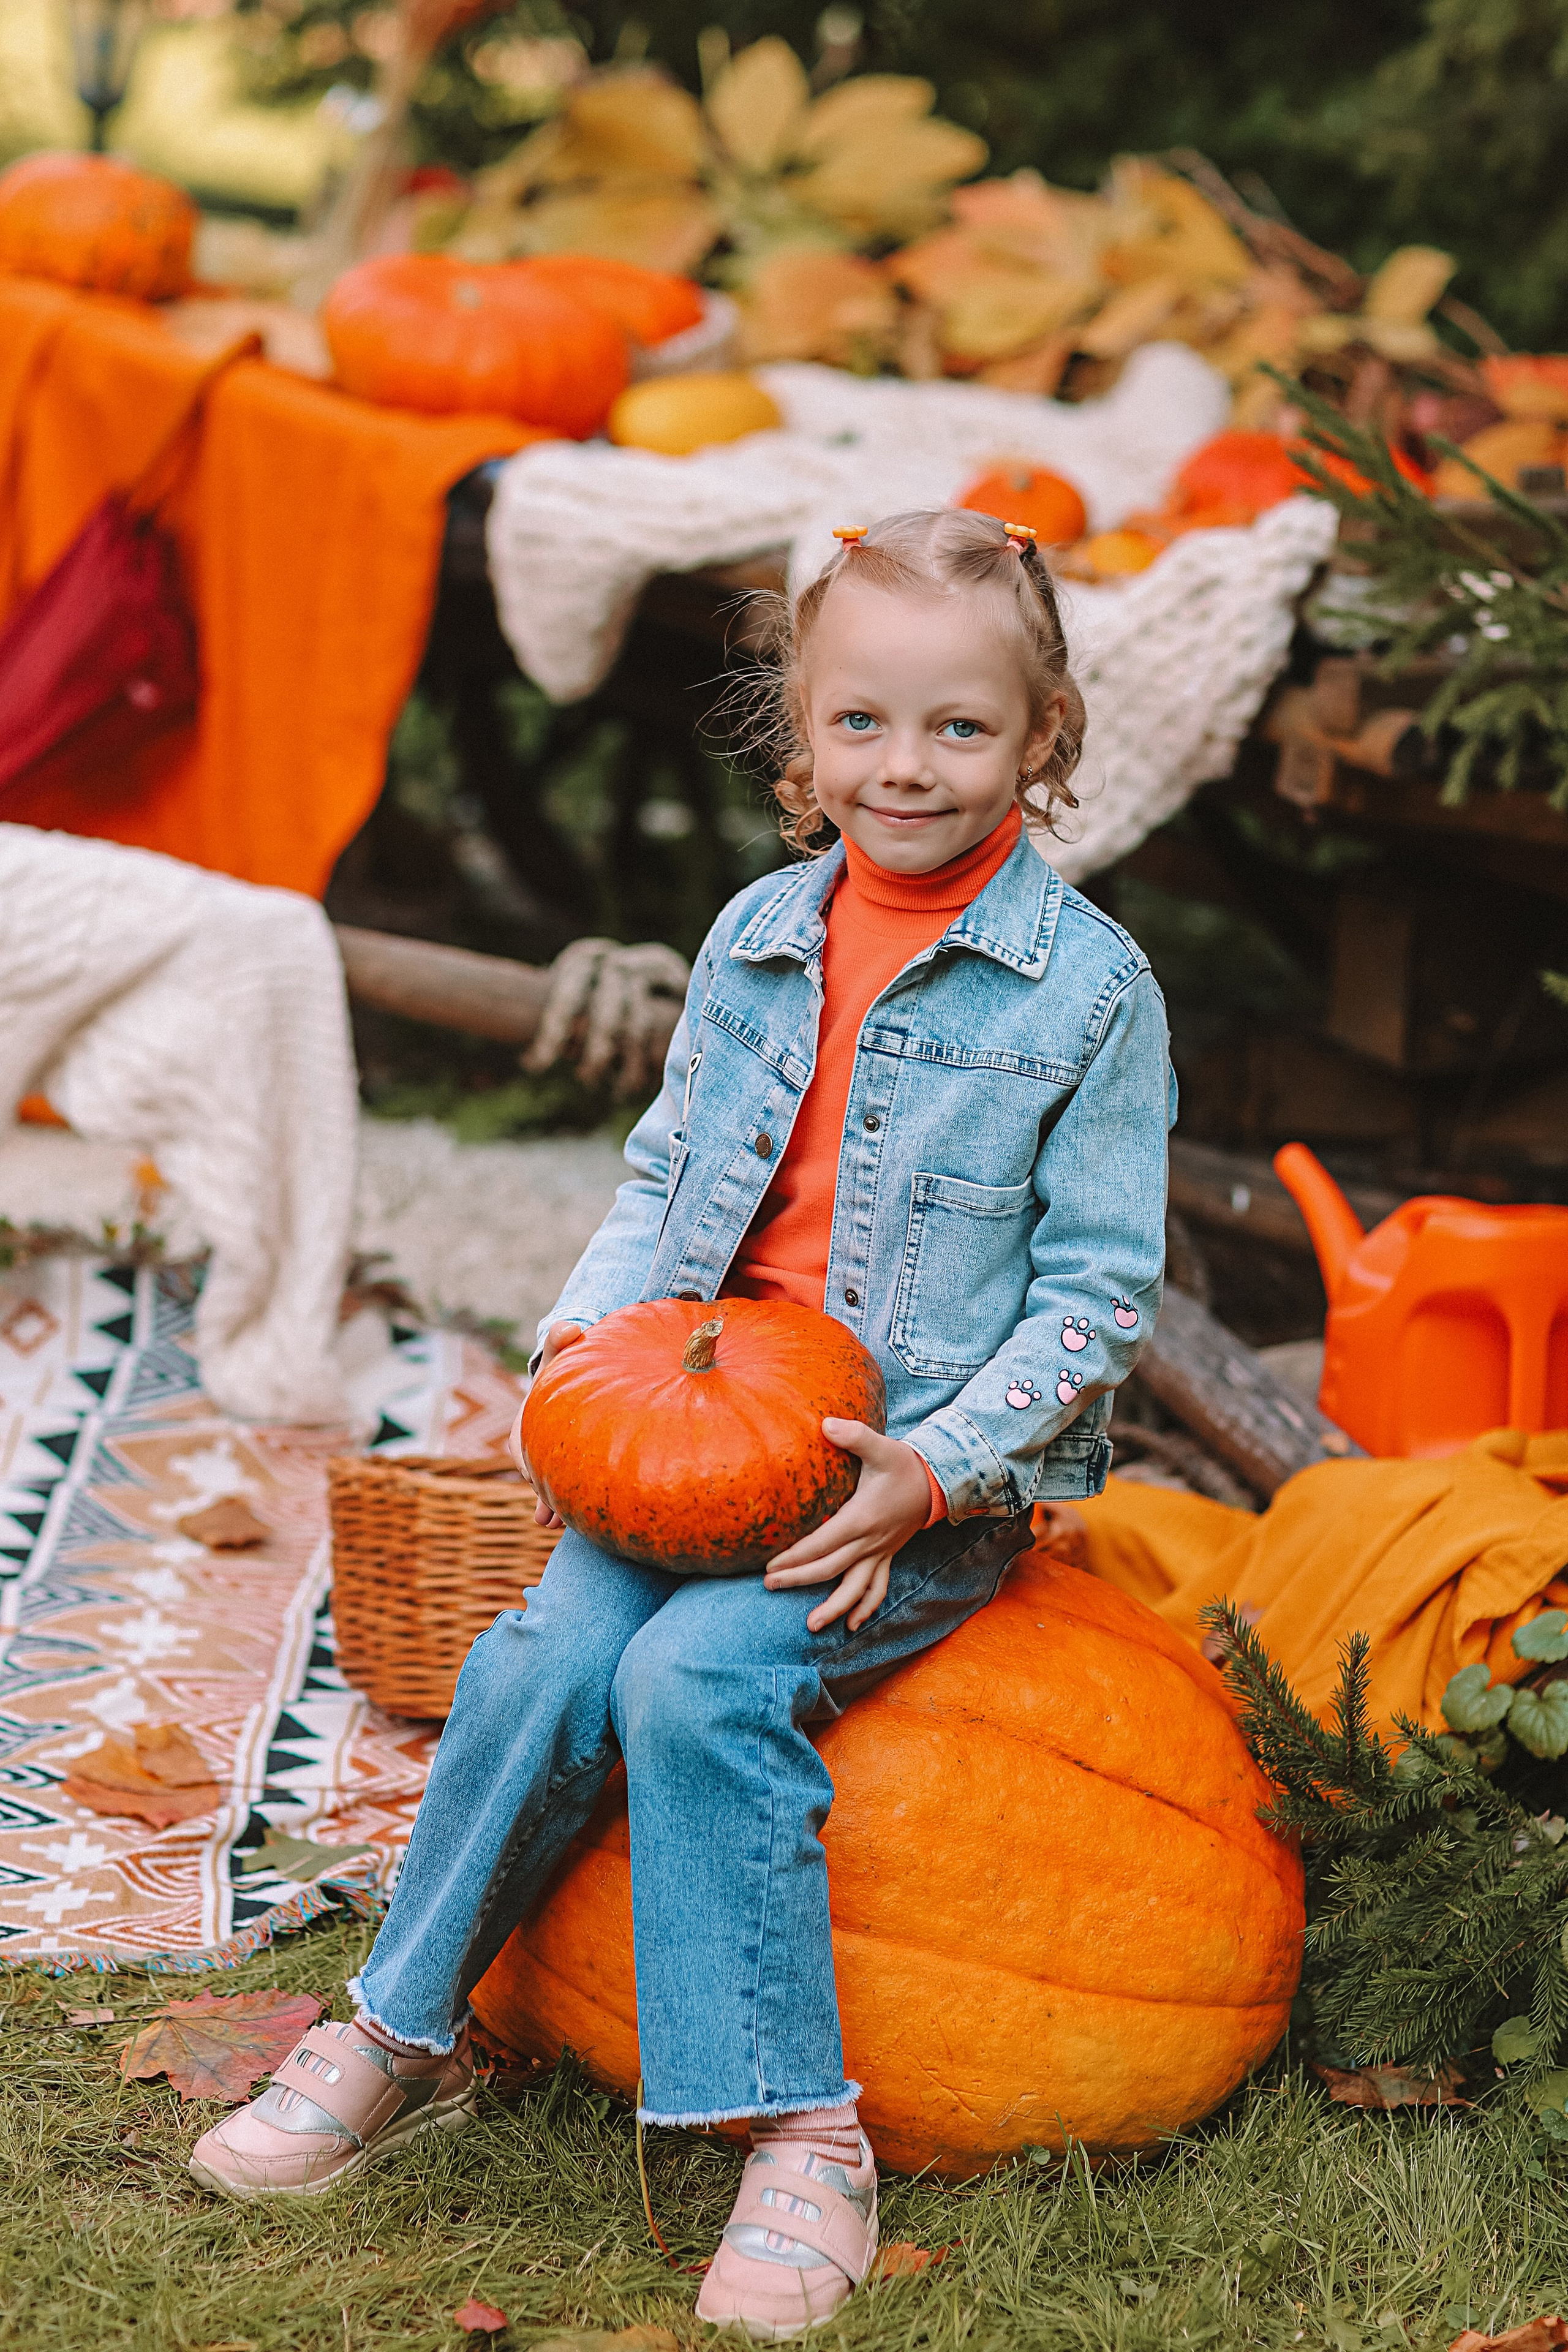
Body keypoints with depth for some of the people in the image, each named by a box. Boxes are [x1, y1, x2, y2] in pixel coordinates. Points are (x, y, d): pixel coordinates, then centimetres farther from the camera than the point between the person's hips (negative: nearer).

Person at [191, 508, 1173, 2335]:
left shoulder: (1090, 989, -8)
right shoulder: (756, 939, 7)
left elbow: (1099, 1288, -7)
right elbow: (668, 1172, 16)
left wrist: (936, 1468, -18)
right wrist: (591, 1340, -2)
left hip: (938, 1482, -4)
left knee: (699, 1678, -27)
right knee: (542, 1661, -17)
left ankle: (798, 2130, -18)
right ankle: (403, 2037, 3)